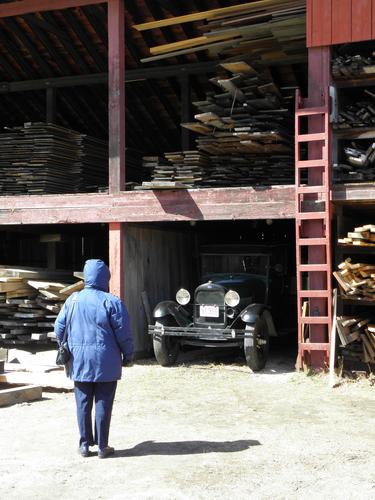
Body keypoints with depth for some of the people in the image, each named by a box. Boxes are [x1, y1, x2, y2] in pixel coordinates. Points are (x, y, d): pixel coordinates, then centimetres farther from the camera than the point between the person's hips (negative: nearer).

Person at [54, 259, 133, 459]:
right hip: (106, 362, -3)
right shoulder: (112, 302, -11)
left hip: (79, 362, 3)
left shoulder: (72, 300, 2)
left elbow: (59, 328, 8)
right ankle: (102, 446, 11)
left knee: (83, 403, 11)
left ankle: (84, 444, 17)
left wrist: (67, 349, 21)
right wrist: (128, 355, 5)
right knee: (103, 404, 5)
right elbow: (123, 333, -9)